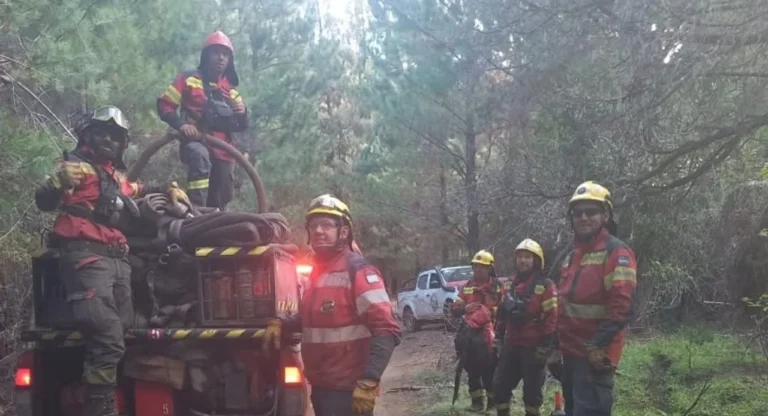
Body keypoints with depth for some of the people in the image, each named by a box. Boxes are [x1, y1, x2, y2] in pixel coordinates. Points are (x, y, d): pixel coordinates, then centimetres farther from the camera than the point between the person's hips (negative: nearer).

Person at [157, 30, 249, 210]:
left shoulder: (231, 90, 19)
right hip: (195, 142, -5)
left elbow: (240, 128, 17)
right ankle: (196, 210, -46)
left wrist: (242, 114, -7)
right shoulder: (188, 79, 5)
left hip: (223, 151, 5)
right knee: (200, 156, -40)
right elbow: (164, 105, 1)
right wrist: (181, 124, -17)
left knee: (219, 204, 4)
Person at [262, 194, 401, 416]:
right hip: (321, 387, 9)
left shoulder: (357, 270, -13)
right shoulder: (316, 272, 13)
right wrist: (280, 323, 9)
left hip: (347, 390, -8)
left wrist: (368, 382, -29)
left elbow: (386, 331, -21)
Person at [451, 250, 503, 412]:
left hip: (488, 335, -5)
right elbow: (454, 309, 12)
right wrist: (464, 308, -9)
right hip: (470, 334, 5)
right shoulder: (467, 287, 13)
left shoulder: (497, 287, -3)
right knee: (472, 370, 11)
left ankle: (493, 401, 7)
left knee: (489, 370, -5)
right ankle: (477, 400, 22)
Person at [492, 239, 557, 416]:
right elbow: (502, 313, 18)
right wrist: (498, 338, 13)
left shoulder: (545, 286, -9)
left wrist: (545, 346, -17)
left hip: (533, 347, -6)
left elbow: (551, 318, -13)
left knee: (532, 389, 4)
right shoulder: (511, 284, 12)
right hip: (511, 345, 6)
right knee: (500, 385, 7)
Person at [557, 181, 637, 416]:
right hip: (571, 351, 9)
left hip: (595, 355, -9)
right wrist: (555, 345, 21)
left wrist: (597, 345, -22)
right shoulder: (573, 256, 17)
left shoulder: (616, 253, -11)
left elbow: (622, 307, -20)